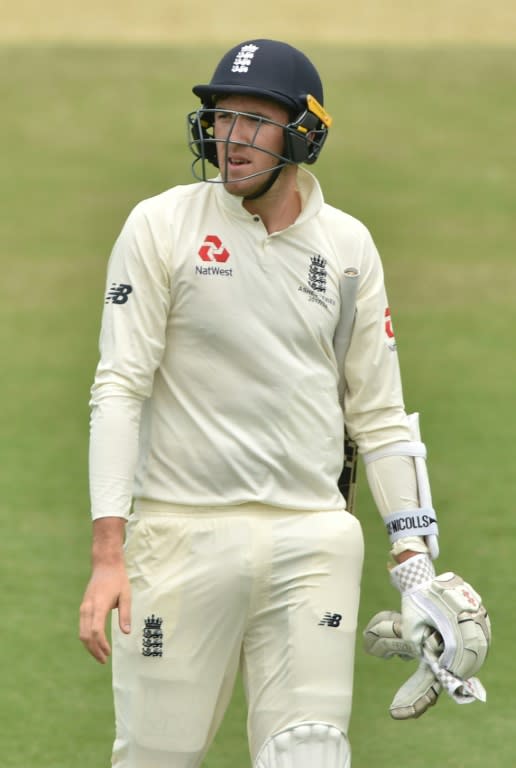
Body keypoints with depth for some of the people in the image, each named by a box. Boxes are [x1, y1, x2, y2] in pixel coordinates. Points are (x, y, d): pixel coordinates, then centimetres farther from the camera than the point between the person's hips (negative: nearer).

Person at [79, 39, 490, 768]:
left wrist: (415, 565, 5)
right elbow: (119, 389, -6)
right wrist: (108, 554, -15)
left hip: (313, 543, 2)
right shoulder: (162, 226, -1)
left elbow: (378, 413, 13)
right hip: (182, 538, -2)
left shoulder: (349, 246, 9)